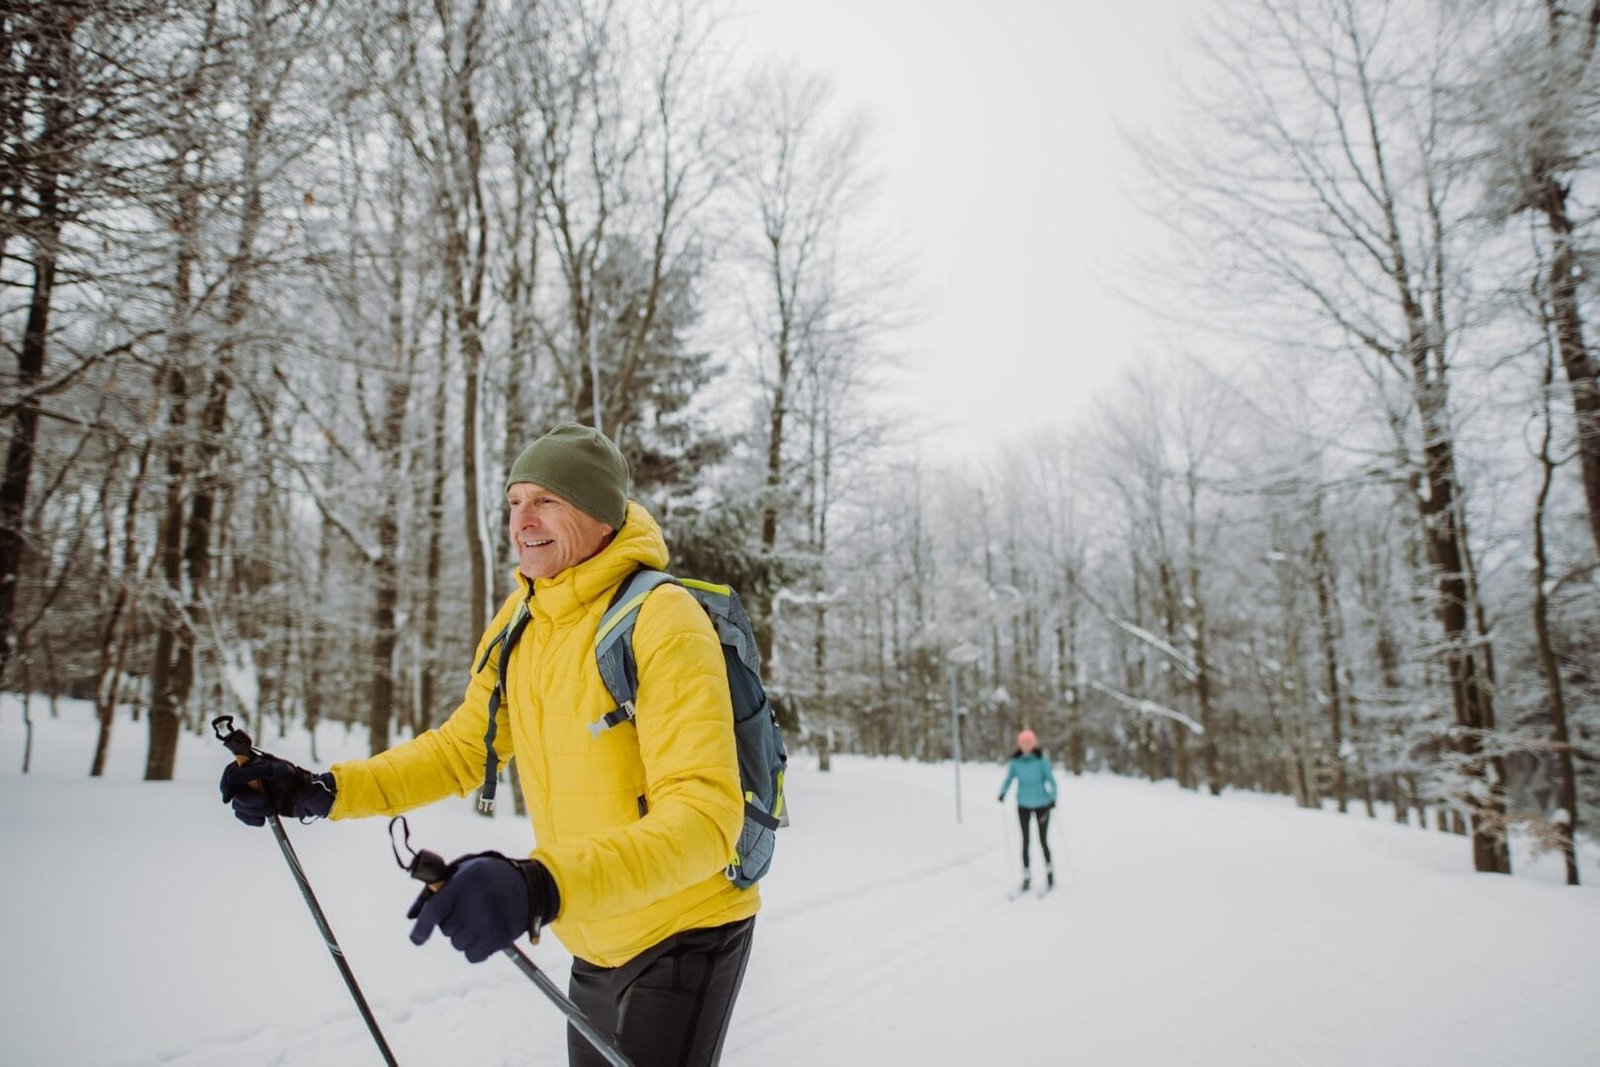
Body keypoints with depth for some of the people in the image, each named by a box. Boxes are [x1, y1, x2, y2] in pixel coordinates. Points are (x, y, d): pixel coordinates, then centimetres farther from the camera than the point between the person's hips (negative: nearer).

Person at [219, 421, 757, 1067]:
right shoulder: (518, 626, -1)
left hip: (682, 939, -6)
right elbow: (462, 748, 9)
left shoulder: (663, 620, -25)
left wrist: (543, 886, -47)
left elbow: (704, 816, -34)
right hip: (596, 947, 7)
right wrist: (322, 791, -5)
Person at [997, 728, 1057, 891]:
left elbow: (1051, 780, -15)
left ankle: (1049, 869, 29)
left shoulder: (1042, 761, -14)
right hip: (1023, 805, 2)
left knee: (1043, 841, 4)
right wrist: (1002, 793, -23)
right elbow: (1008, 779, -3)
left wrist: (1053, 798, -31)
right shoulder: (1015, 761, -6)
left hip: (1042, 804, -2)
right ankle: (1026, 876, 16)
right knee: (1025, 841, 5)